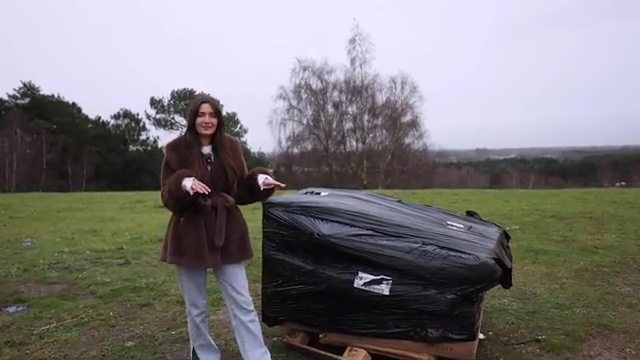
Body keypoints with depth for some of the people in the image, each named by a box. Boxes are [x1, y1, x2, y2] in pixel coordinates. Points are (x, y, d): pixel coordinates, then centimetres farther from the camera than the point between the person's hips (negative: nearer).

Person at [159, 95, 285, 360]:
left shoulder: (230, 148, 3)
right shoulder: (177, 150, -5)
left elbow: (240, 191, 6)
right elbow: (168, 198, -7)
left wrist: (259, 181, -12)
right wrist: (184, 184, -28)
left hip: (226, 234, 2)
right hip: (191, 236, -1)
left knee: (243, 305, 4)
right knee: (196, 309, 13)